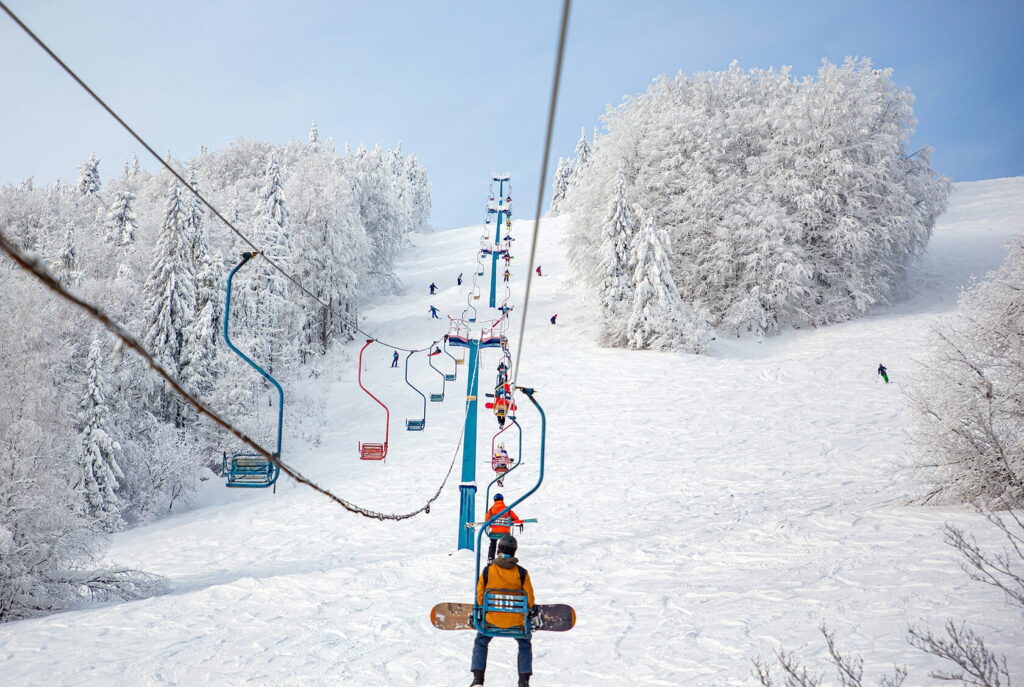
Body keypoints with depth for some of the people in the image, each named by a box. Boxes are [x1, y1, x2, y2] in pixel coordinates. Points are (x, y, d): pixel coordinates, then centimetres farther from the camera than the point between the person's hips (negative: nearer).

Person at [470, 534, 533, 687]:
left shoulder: (487, 570, -10)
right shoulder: (521, 572, -11)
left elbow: (480, 595, 0)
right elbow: (529, 598, -3)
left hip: (492, 618, 0)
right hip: (516, 620, 0)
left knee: (480, 643, 23)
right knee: (525, 645, 24)